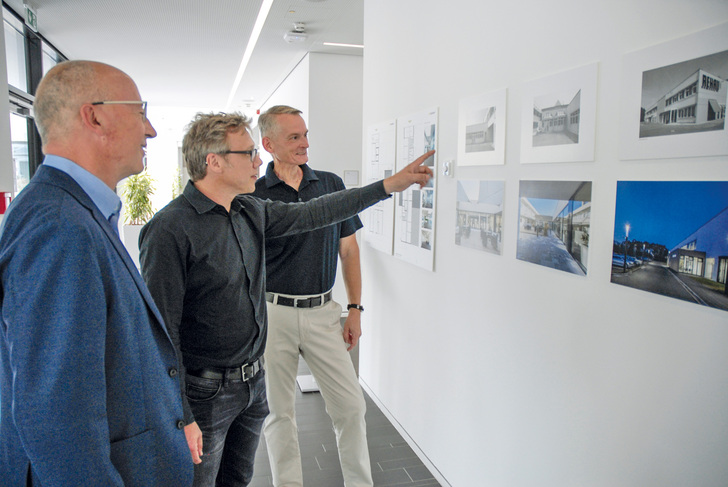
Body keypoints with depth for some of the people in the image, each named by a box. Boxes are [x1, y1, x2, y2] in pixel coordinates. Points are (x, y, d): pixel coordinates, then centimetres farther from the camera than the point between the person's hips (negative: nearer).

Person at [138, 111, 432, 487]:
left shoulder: (250, 211, 3)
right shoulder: (170, 229, -20)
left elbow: (312, 213, 10)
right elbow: (161, 332, -21)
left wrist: (391, 184, 11)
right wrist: (179, 417, -22)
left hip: (253, 382, 7)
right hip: (204, 395, -7)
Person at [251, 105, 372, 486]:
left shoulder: (331, 184, 4)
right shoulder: (254, 195, -4)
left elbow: (348, 249, 9)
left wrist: (355, 308, 6)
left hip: (322, 312, 2)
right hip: (272, 313, -2)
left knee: (350, 405, 5)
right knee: (278, 410, 11)